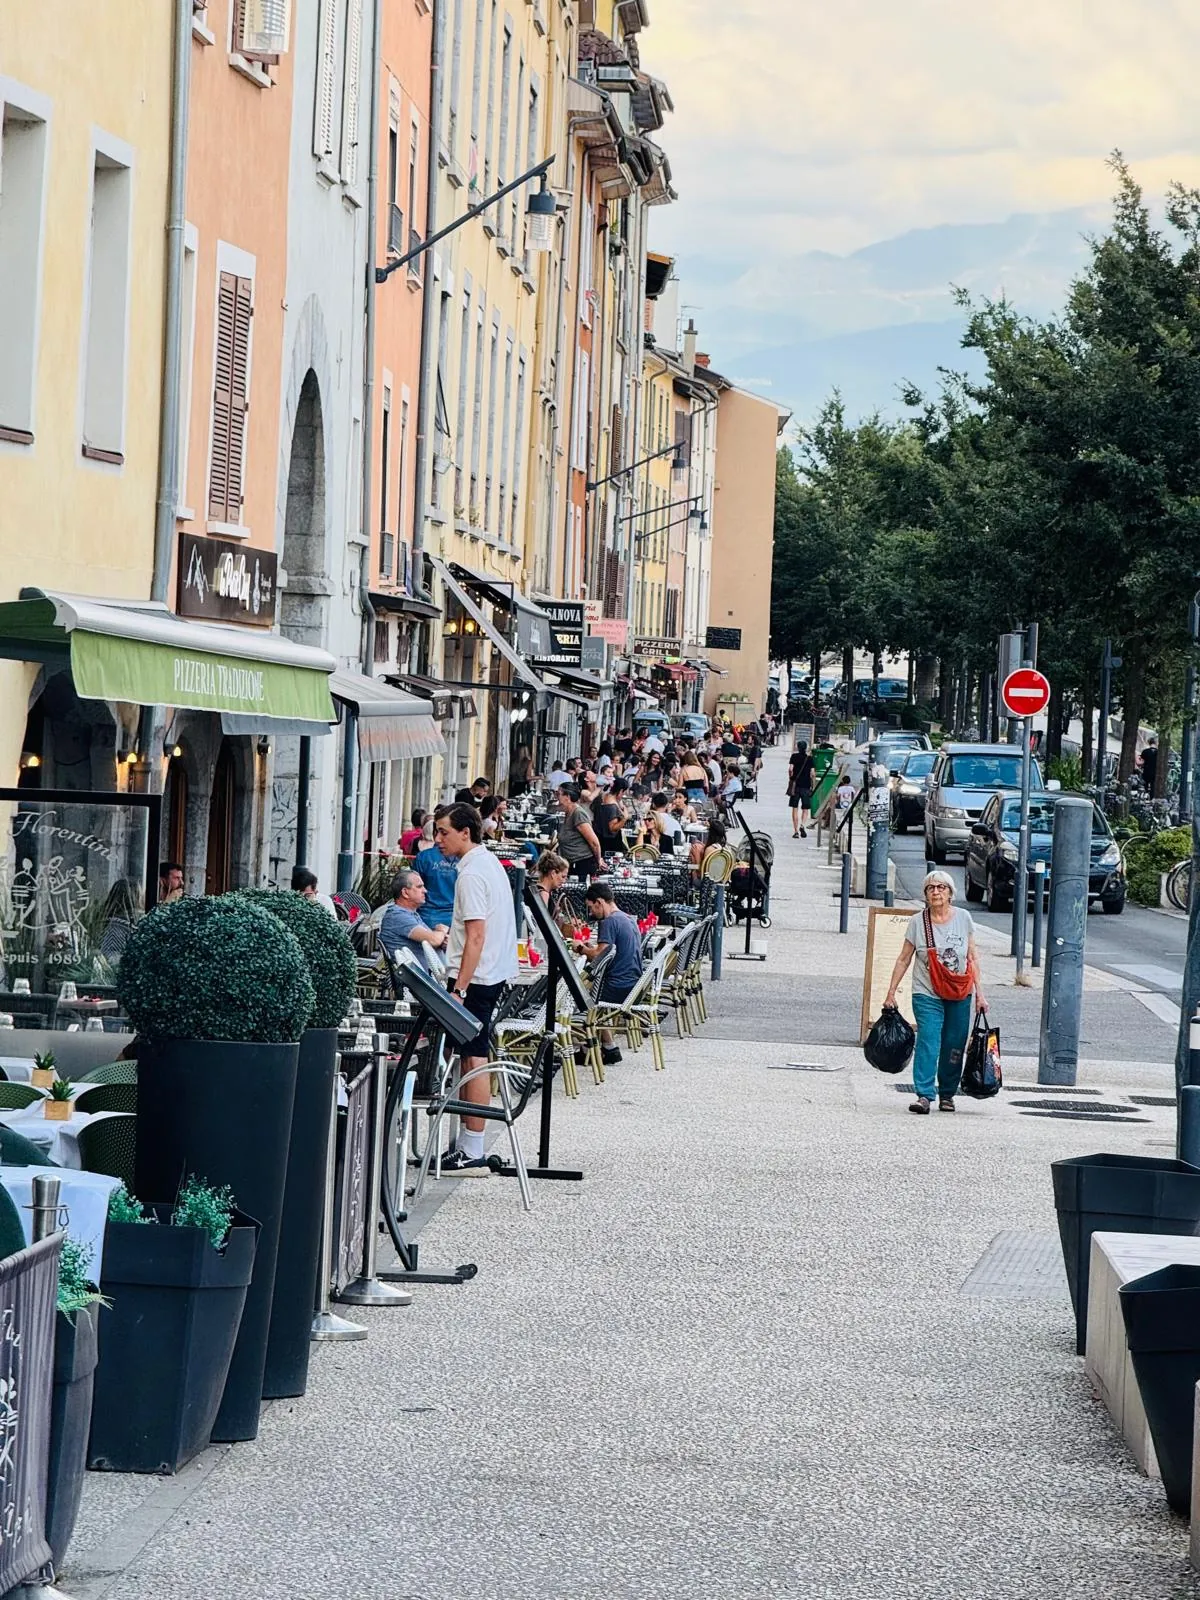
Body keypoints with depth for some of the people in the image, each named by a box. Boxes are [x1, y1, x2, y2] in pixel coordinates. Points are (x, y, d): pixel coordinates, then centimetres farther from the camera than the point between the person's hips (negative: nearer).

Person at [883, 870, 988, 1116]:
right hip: (927, 994, -2)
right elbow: (903, 959, 6)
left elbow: (972, 958, 7)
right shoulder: (917, 922, -1)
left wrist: (979, 993, 4)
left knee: (954, 1047, 5)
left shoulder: (963, 918, 2)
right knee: (928, 1042, -15)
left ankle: (947, 1094, 19)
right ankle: (924, 1095, -18)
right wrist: (891, 992, 3)